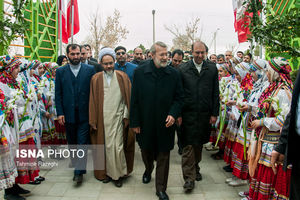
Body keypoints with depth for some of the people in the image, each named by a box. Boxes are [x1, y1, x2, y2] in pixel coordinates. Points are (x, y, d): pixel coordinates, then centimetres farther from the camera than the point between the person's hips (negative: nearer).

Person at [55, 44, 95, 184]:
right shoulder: (60, 71, 5)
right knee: (72, 143, 14)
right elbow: (58, 94, 4)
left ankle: (79, 171, 5)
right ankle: (76, 165, 30)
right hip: (68, 114, 2)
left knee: (82, 143, -3)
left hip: (84, 114, -2)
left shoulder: (90, 70, 2)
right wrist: (60, 113, -4)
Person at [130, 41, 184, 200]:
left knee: (163, 157, 7)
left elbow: (179, 97, 2)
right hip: (145, 122, 1)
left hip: (165, 123, 0)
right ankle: (148, 170, 53)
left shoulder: (173, 74, -4)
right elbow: (134, 99, -3)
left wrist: (173, 114, -15)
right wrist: (135, 122, -4)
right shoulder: (140, 72, -6)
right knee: (146, 151, 20)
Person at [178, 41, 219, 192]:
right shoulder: (183, 69, -1)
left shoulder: (212, 69, 5)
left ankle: (195, 168, 35)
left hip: (205, 114, 2)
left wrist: (214, 113, 2)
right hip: (188, 113, -2)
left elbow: (215, 93, 6)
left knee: (199, 144, 15)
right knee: (188, 145, -2)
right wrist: (178, 113, -5)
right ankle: (189, 177, 5)